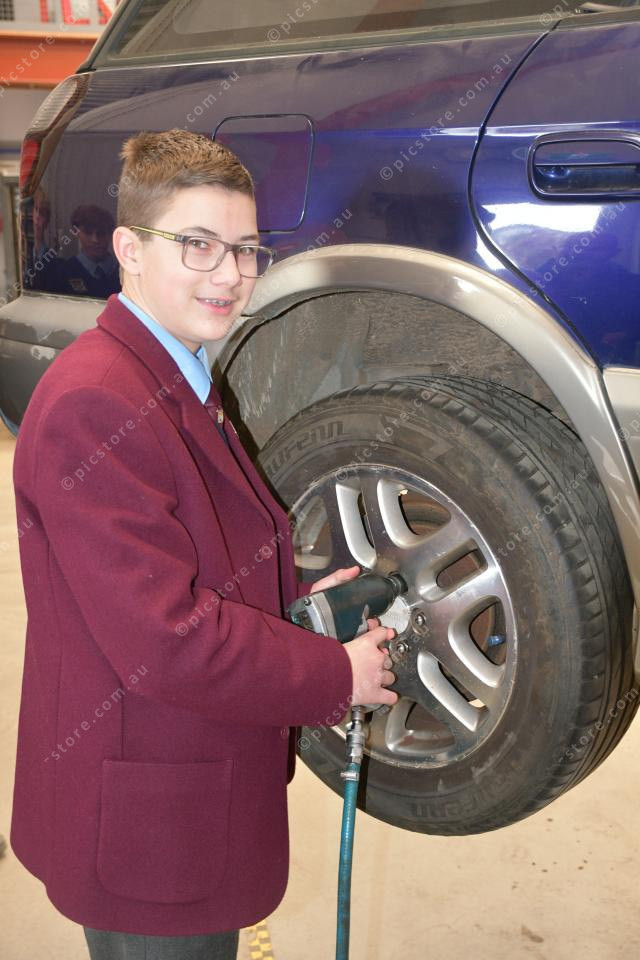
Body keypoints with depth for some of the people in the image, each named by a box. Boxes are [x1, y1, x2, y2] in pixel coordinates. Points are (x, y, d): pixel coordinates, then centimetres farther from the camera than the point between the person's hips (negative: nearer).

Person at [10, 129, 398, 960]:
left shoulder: (176, 381, 9)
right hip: (144, 829, -9)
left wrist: (292, 597, 2)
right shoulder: (92, 404, -26)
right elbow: (167, 638, -28)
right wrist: (337, 674, -18)